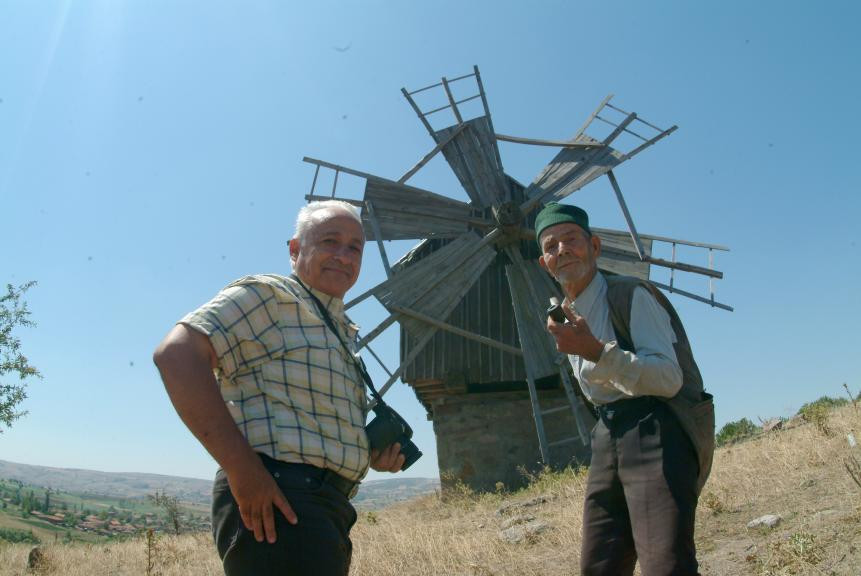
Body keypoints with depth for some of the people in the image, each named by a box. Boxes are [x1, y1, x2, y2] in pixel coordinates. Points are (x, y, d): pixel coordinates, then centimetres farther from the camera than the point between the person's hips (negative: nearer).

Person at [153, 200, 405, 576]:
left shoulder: (344, 334, 21)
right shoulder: (267, 295, -5)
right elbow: (176, 354, -20)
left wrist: (374, 453, 9)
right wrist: (242, 469, -24)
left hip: (327, 509, 9)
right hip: (275, 506, -9)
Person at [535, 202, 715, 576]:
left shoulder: (632, 295, -8)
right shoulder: (564, 316, 17)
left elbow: (670, 379, -19)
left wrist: (596, 351, -29)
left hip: (656, 433, -7)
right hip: (608, 439, 8)